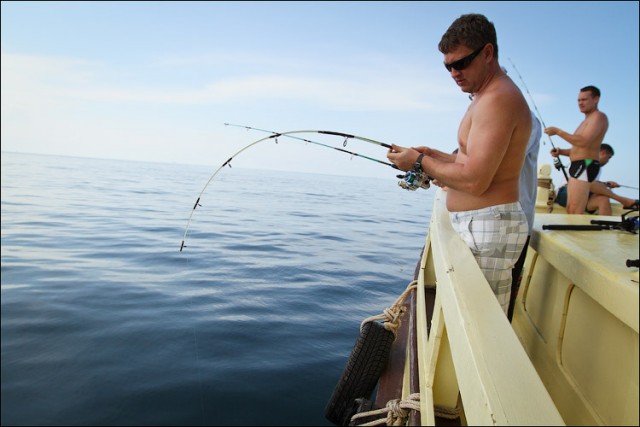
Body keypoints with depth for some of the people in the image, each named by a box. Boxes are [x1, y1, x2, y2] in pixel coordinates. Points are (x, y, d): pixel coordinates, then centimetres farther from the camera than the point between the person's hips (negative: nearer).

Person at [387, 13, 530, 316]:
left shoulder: (498, 99, -14)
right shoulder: (488, 96, 20)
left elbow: (475, 181, -21)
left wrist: (420, 162, -9)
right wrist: (435, 156, 13)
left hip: (487, 229, -10)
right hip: (473, 226, 11)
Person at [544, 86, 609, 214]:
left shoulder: (599, 116, -7)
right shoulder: (587, 120, 24)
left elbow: (583, 142, -21)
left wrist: (558, 131, -17)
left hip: (586, 166, -11)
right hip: (578, 166, 11)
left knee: (575, 212, -17)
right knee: (570, 210, 10)